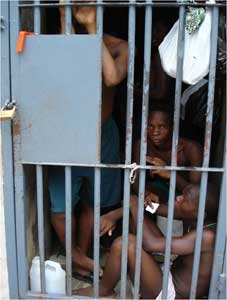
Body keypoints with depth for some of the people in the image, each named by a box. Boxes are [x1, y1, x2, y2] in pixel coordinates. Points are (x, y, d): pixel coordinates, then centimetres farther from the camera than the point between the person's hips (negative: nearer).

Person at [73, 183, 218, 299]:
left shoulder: (207, 236, -30)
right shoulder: (196, 220, -7)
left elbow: (151, 244, -33)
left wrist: (134, 206, -23)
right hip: (172, 276, 9)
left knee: (125, 244, -26)